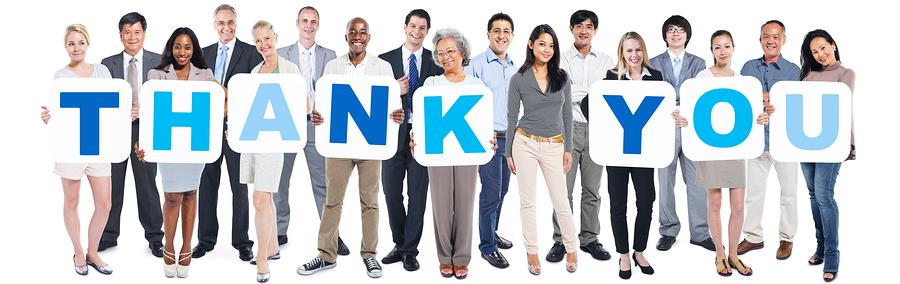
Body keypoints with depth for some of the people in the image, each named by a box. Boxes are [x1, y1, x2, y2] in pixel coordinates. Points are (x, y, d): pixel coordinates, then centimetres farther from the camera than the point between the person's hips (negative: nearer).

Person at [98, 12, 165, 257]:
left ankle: (155, 237, 14)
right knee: (112, 185, 7)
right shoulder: (108, 64, 7)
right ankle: (108, 236, 19)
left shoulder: (158, 62, 3)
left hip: (145, 129, -1)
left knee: (147, 185, 4)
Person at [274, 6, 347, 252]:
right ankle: (280, 232, 17)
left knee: (322, 182, -1)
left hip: (316, 124, -1)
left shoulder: (329, 56, 8)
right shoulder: (281, 54, 7)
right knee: (279, 181, 6)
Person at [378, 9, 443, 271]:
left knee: (417, 195, 4)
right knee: (391, 192, 9)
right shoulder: (386, 60, 2)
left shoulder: (436, 61, 1)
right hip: (394, 134, 1)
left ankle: (410, 250, 14)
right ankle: (399, 245, 27)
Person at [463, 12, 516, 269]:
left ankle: (492, 233, 33)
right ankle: (487, 247, 7)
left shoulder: (514, 68, 11)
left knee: (502, 191, 16)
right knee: (491, 193, -4)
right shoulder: (477, 65, -10)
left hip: (510, 139, 7)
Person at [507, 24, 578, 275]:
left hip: (553, 146, 1)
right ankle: (532, 252, 15)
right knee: (528, 202, 4)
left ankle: (571, 249, 23)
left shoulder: (561, 77, 2)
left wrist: (568, 149, 2)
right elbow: (512, 117, 2)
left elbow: (566, 115, 6)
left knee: (560, 201, 4)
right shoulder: (518, 79, -3)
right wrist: (508, 152, 2)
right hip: (525, 143, -1)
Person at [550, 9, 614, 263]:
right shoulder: (561, 60, 6)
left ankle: (589, 239, 15)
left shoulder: (606, 61, 11)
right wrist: (594, 92, -8)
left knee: (592, 190, 6)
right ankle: (561, 240, 6)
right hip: (568, 128, -2)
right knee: (564, 189, -1)